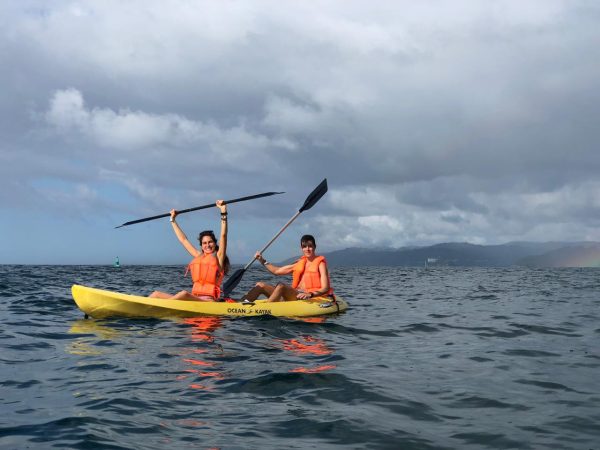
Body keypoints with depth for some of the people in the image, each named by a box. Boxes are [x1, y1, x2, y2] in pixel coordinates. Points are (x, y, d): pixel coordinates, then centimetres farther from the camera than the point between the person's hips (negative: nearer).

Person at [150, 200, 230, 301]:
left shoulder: (218, 257, 8)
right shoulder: (198, 256, 23)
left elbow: (223, 235, -5)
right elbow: (183, 240, 31)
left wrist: (223, 213, -13)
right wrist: (173, 220, 37)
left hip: (208, 301, -7)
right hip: (194, 299, 7)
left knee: (184, 294, -36)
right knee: (157, 294, -5)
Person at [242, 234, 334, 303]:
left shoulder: (320, 263, 1)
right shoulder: (300, 264, 21)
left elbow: (325, 288, -10)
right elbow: (277, 271, 26)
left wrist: (310, 294, -27)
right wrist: (263, 261, 15)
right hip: (296, 296, 8)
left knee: (281, 286, -32)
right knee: (260, 285, 0)